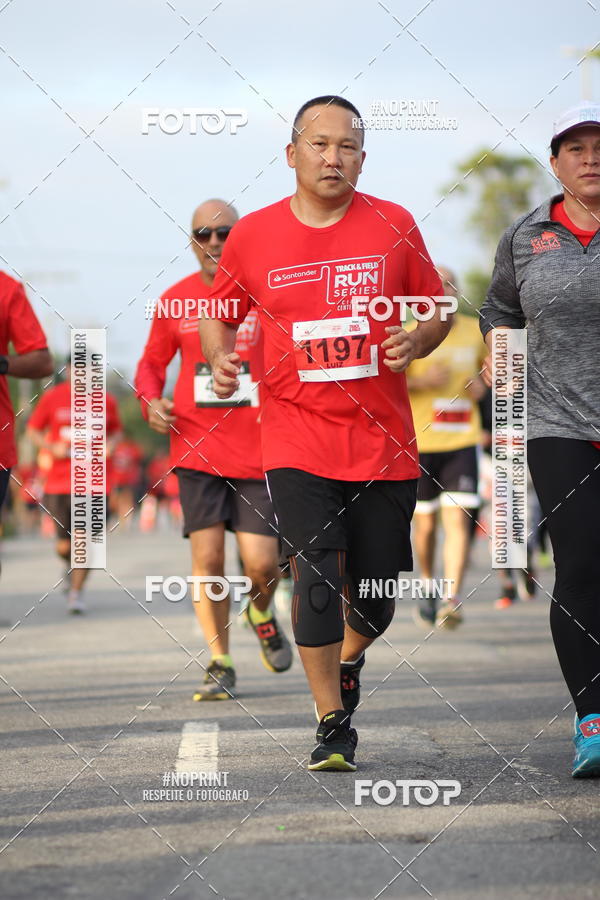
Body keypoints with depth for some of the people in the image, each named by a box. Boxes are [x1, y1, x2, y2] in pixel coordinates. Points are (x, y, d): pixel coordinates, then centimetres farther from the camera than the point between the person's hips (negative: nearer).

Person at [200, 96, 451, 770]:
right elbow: (220, 313, 16)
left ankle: (347, 662, 42)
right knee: (316, 578, -14)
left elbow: (437, 309, 12)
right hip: (297, 441, -1)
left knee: (377, 588, 8)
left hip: (383, 441, 1)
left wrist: (416, 342, -9)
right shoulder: (253, 234, 1)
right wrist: (221, 359, -3)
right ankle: (332, 723, 0)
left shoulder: (394, 226, 2)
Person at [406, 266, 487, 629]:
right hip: (419, 441, -1)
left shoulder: (476, 331, 7)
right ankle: (429, 586, 31)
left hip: (463, 441, 1)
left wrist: (482, 382, 2)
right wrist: (420, 381, -19)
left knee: (459, 519, -13)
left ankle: (452, 600, -18)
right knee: (425, 524, 6)